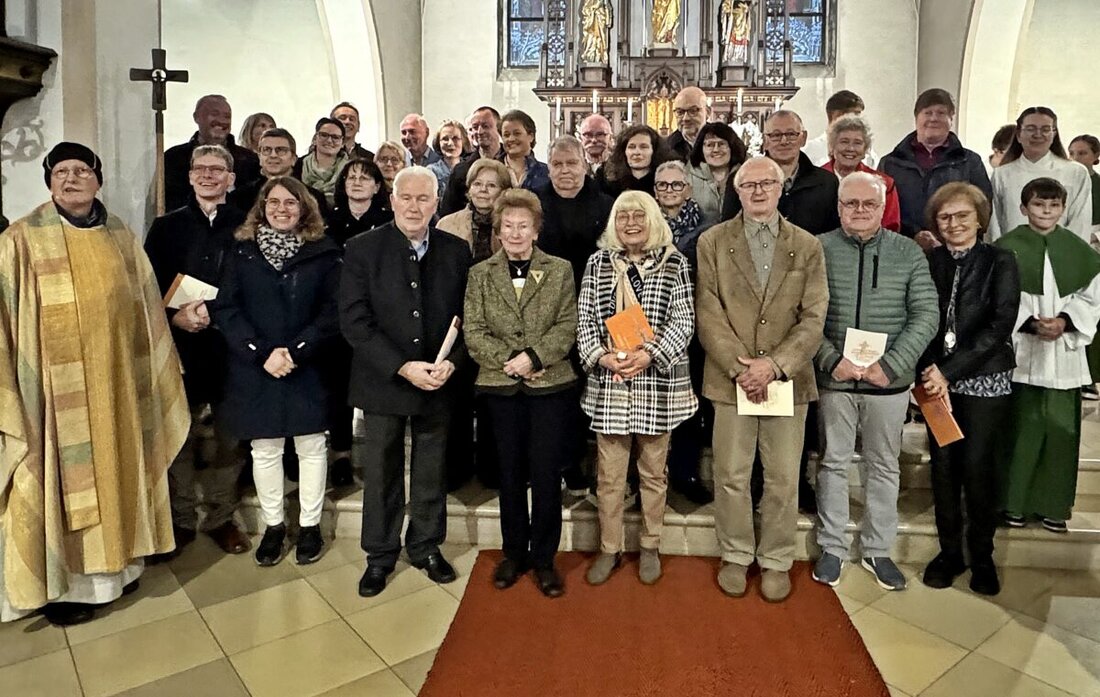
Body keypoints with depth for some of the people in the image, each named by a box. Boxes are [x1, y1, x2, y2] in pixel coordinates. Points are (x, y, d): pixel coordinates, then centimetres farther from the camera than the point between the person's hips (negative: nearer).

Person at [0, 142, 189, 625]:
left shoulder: (122, 238, 8)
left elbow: (145, 310, 12)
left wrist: (165, 351, 10)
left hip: (113, 379, 4)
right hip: (55, 385, -4)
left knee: (114, 468, 14)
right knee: (59, 480, 5)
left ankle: (113, 562, 31)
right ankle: (59, 583, 19)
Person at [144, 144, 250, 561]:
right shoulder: (167, 227, 9)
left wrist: (216, 312, -14)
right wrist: (175, 317, -11)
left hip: (230, 347, -1)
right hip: (180, 344, 1)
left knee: (229, 437, 6)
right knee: (179, 435, 6)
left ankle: (222, 517, 21)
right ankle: (181, 519, 21)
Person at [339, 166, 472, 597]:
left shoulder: (456, 251, 1)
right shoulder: (363, 249, -6)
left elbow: (467, 316, 3)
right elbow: (354, 321, -11)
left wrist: (452, 362, -13)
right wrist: (403, 367, -18)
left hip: (438, 382, 2)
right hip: (383, 381, -1)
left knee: (432, 471, 14)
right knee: (381, 472, 10)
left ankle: (426, 547, 33)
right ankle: (380, 555, 29)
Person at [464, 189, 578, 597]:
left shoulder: (560, 270, 4)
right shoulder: (480, 274, 6)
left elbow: (567, 327, -4)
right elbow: (473, 332, -1)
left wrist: (533, 356, -17)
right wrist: (510, 359, -14)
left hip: (551, 384, -1)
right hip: (501, 386, 2)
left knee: (546, 474, 2)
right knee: (510, 473, 12)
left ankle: (543, 559, 18)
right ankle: (514, 553, 28)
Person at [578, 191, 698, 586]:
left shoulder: (674, 264, 1)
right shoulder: (597, 263, 6)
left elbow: (684, 321, -5)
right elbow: (584, 320, 3)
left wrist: (649, 354, -17)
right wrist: (601, 356, -13)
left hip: (658, 384, -1)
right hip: (608, 383, 1)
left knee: (653, 472, 13)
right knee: (609, 474, 8)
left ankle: (650, 547, 30)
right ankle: (609, 549, 24)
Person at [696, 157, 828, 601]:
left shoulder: (807, 246, 6)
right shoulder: (712, 242, 3)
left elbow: (814, 319, -1)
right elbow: (708, 315, -3)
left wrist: (774, 365, -13)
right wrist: (740, 367, -13)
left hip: (788, 378, 1)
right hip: (730, 378, -1)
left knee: (783, 478, 9)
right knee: (731, 476, 8)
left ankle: (776, 561, 26)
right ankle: (735, 556, 26)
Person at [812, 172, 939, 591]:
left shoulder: (909, 253, 2)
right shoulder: (819, 249, -2)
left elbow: (927, 315, -3)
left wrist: (890, 365, -14)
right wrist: (832, 360, -16)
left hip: (889, 382, 2)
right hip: (834, 379, -1)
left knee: (884, 466, 13)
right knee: (834, 463, 10)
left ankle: (877, 550, 29)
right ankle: (832, 548, 25)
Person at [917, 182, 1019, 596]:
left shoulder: (1000, 262, -1)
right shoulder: (928, 262, 6)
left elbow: (1001, 324, -11)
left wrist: (950, 371, -17)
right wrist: (930, 371, -13)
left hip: (985, 380, -2)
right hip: (939, 380, 2)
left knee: (979, 467, 0)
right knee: (944, 466, 5)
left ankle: (982, 557, 18)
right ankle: (950, 552, 20)